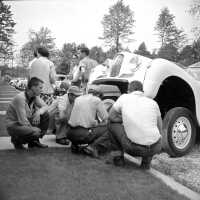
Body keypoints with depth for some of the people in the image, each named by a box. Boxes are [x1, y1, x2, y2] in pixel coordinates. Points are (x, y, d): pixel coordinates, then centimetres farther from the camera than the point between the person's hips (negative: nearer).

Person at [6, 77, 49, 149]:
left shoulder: (35, 96, -3)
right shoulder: (20, 98, -27)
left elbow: (45, 106, 1)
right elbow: (22, 121, -27)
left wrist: (38, 112, -20)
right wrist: (32, 128, -14)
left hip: (26, 122, 8)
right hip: (14, 125, -8)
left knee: (45, 115, -5)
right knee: (36, 132, -33)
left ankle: (34, 141, 7)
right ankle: (16, 140, 0)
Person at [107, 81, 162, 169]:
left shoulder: (124, 98, 4)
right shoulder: (153, 102, 10)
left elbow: (111, 117, 14)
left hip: (133, 148, -2)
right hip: (155, 148, 3)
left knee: (112, 124, 18)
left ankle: (121, 156, 18)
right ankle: (147, 159, 16)